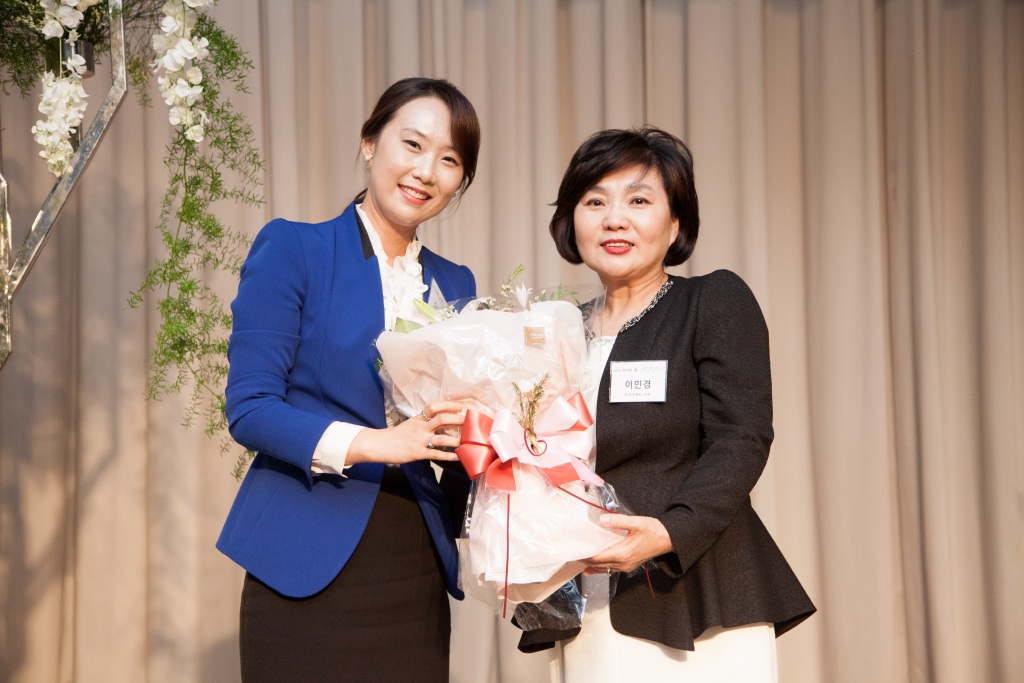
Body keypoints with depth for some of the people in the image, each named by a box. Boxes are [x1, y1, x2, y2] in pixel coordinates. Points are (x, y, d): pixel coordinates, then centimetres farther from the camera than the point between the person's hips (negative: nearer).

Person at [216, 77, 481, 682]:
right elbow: (249, 407, -9)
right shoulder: (293, 248, -3)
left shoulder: (456, 285, 11)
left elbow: (455, 427, 13)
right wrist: (374, 444, -21)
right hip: (306, 571, -4)